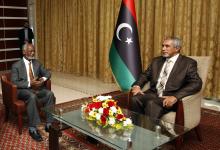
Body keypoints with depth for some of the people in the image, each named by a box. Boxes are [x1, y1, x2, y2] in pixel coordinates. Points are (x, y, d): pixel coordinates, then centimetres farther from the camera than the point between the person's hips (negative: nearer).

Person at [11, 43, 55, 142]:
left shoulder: (37, 63, 12)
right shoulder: (16, 65, -3)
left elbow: (47, 73, 15)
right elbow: (14, 82, -10)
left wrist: (43, 79, -9)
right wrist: (29, 83, -22)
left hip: (37, 88, 5)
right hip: (23, 90, -4)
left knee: (50, 93, -25)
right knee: (32, 96, -38)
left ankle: (49, 124, -21)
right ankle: (32, 129, -31)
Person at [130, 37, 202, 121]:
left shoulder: (188, 63, 1)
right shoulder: (156, 61, 19)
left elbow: (196, 83, -10)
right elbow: (145, 75, 20)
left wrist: (175, 97, -24)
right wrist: (137, 86, -4)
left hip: (170, 97, -5)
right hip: (153, 94, 5)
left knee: (152, 104, -34)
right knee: (135, 99, -25)